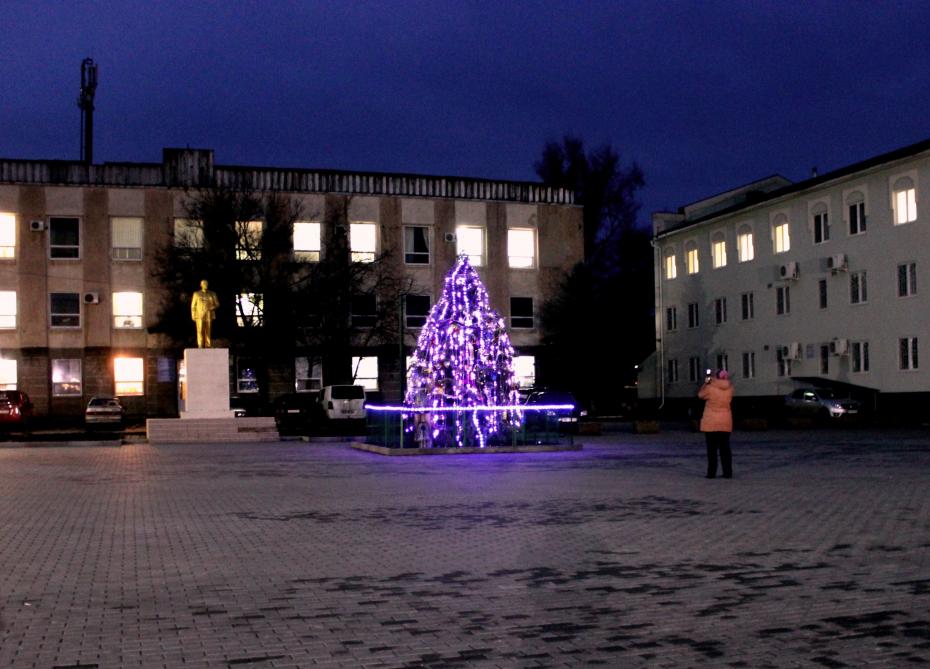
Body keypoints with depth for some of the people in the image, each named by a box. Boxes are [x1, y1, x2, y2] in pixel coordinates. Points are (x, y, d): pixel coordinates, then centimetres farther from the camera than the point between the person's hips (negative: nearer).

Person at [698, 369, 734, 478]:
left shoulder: (710, 388, -15)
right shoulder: (730, 388, -3)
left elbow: (700, 395, 4)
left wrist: (706, 383, 14)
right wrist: (712, 381, 19)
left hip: (711, 423, -3)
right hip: (725, 423, 3)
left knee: (712, 448, 2)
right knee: (725, 448, 8)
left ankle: (711, 472, 1)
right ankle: (728, 472, 6)